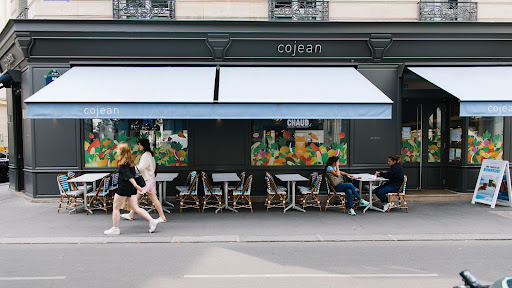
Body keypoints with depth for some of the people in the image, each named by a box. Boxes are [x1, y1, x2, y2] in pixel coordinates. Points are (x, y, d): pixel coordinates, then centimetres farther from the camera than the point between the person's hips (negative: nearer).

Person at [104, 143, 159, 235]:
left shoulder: (123, 163, -14)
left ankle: (115, 229, 14)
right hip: (131, 188, 8)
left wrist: (136, 185, -28)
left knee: (115, 208, 7)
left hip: (124, 187, -8)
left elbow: (129, 176, -23)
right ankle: (152, 221, -1)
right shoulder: (130, 161, 11)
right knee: (135, 208, 8)